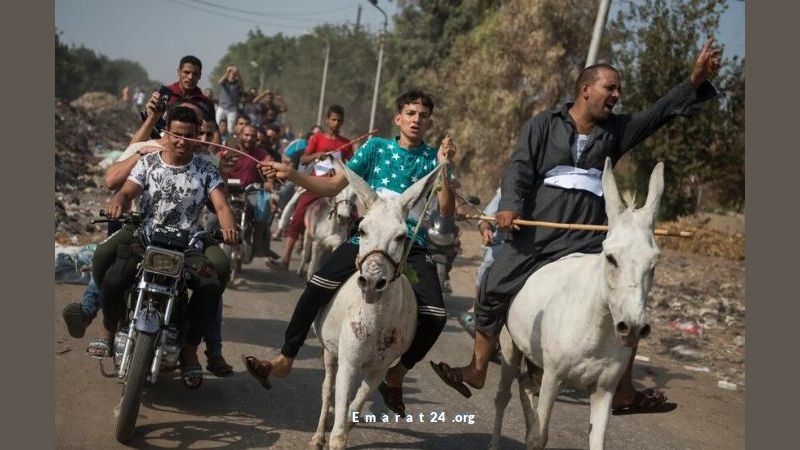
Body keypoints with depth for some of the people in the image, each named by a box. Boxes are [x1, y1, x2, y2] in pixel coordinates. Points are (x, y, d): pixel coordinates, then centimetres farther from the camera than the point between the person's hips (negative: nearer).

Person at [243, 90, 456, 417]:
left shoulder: (431, 159, 7)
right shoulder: (376, 148, 8)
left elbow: (446, 211, -3)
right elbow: (333, 186, 6)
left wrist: (444, 168, -14)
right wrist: (291, 175, -6)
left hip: (411, 246, 0)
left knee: (435, 314, -18)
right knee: (317, 287, -18)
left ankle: (396, 375, 5)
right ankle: (285, 359, -2)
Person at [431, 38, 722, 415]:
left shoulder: (615, 130, 14)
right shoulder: (544, 125, 6)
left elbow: (660, 112, 10)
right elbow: (520, 167, -3)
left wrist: (697, 81, -3)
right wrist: (510, 204, -20)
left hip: (588, 239, 2)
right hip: (534, 233, -2)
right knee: (494, 292, 0)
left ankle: (623, 393, 6)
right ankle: (476, 370, 18)